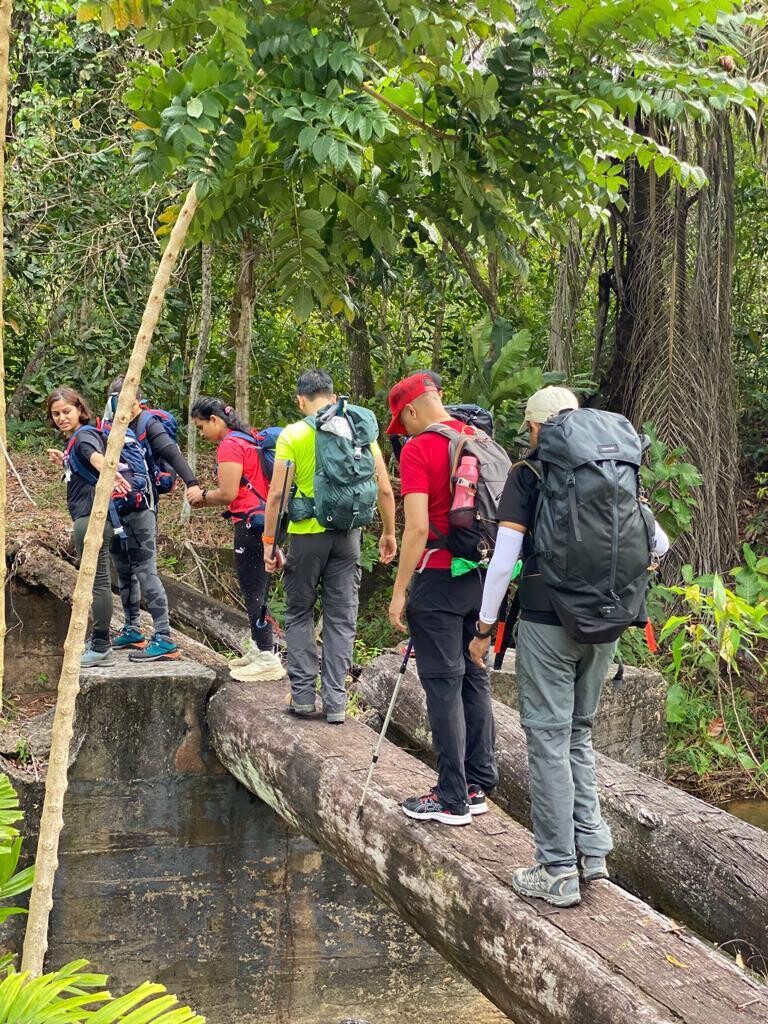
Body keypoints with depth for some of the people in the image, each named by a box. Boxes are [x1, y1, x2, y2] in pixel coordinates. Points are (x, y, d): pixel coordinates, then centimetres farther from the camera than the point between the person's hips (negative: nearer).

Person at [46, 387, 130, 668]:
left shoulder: (84, 435, -11)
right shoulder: (74, 440, 18)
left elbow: (96, 456, -35)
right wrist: (63, 463, 11)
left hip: (91, 516, -11)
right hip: (86, 517, 11)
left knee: (97, 581, -7)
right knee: (96, 580, 16)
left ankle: (101, 648, -4)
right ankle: (98, 643, 24)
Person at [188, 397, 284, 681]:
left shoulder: (229, 445, -12)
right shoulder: (248, 439, 18)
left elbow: (227, 494, -16)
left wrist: (203, 496, 2)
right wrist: (208, 497, 12)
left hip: (251, 523, -10)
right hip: (265, 521, 10)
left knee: (253, 592, -7)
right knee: (257, 590, 15)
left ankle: (267, 659, -6)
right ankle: (258, 648, 22)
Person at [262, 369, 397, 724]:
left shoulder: (292, 435, -5)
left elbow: (277, 494, -9)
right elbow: (384, 489, 2)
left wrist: (269, 541, -1)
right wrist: (388, 533, 13)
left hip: (307, 535, -2)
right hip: (347, 535, 2)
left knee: (299, 615, 13)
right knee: (342, 618, 8)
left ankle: (302, 694, 11)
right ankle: (335, 701, 8)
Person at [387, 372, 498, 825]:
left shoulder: (419, 449, -11)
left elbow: (418, 527, -17)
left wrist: (399, 591, -11)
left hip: (440, 577, -7)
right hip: (485, 576, 7)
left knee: (444, 684, -1)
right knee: (476, 678, 13)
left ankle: (452, 798, 3)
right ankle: (478, 786, 20)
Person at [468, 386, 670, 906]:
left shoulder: (527, 476, -5)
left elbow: (504, 558, -9)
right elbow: (659, 544, 9)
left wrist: (485, 627, -2)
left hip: (548, 623, -5)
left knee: (548, 738, 2)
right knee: (579, 733, 19)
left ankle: (559, 871, 4)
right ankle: (592, 849, 16)